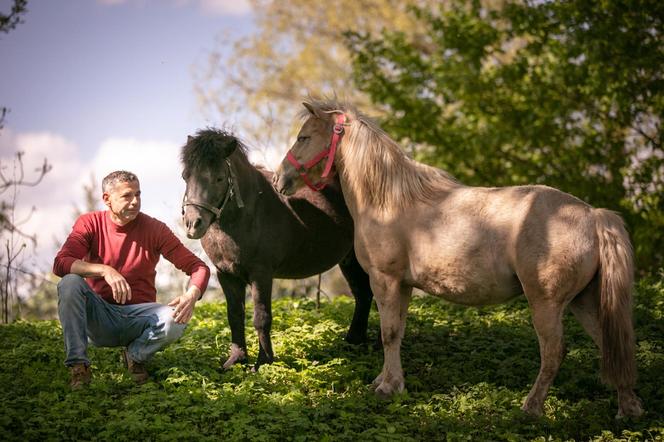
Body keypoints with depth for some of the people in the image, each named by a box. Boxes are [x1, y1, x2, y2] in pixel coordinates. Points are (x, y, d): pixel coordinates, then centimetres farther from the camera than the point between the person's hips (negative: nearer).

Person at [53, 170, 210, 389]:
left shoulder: (154, 229, -4)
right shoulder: (90, 223, -4)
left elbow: (198, 267, -6)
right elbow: (60, 264, -20)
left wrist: (192, 295, -29)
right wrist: (104, 270, -37)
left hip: (137, 318, 0)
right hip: (99, 316, 0)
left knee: (176, 319, -30)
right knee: (70, 283, -28)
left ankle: (135, 354, 1)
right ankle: (78, 366, -24)